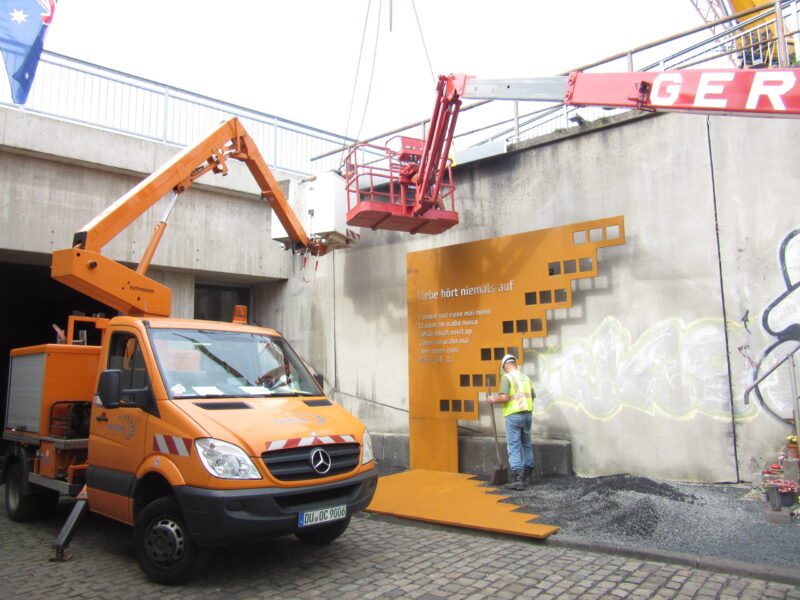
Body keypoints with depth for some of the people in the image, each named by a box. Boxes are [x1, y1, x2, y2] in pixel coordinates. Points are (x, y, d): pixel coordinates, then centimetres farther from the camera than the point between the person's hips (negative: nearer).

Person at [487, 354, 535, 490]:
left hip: (513, 416, -7)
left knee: (514, 447, -4)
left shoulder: (506, 377, -10)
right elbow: (533, 396, 19)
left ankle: (518, 480, -9)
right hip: (527, 414, 7)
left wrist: (493, 400, -1)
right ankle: (527, 476, 27)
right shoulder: (526, 377, 11)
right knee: (526, 445, 18)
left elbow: (504, 398, -20)